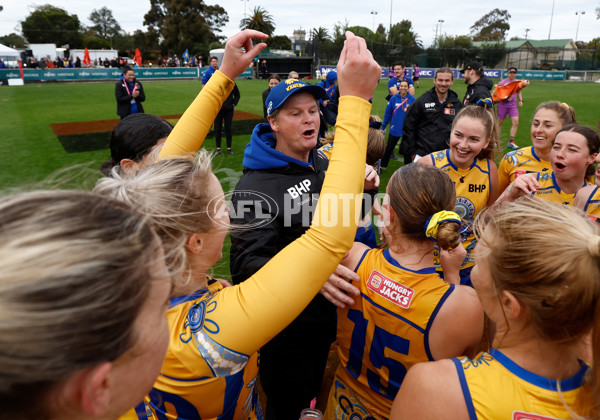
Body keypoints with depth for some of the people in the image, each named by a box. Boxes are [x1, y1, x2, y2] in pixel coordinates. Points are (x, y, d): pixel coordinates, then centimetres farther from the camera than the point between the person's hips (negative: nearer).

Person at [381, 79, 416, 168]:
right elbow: (387, 114, -1)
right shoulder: (393, 99, -6)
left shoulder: (413, 100, -10)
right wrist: (383, 127, 3)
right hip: (394, 130, 2)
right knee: (388, 149, 15)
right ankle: (382, 166, 31)